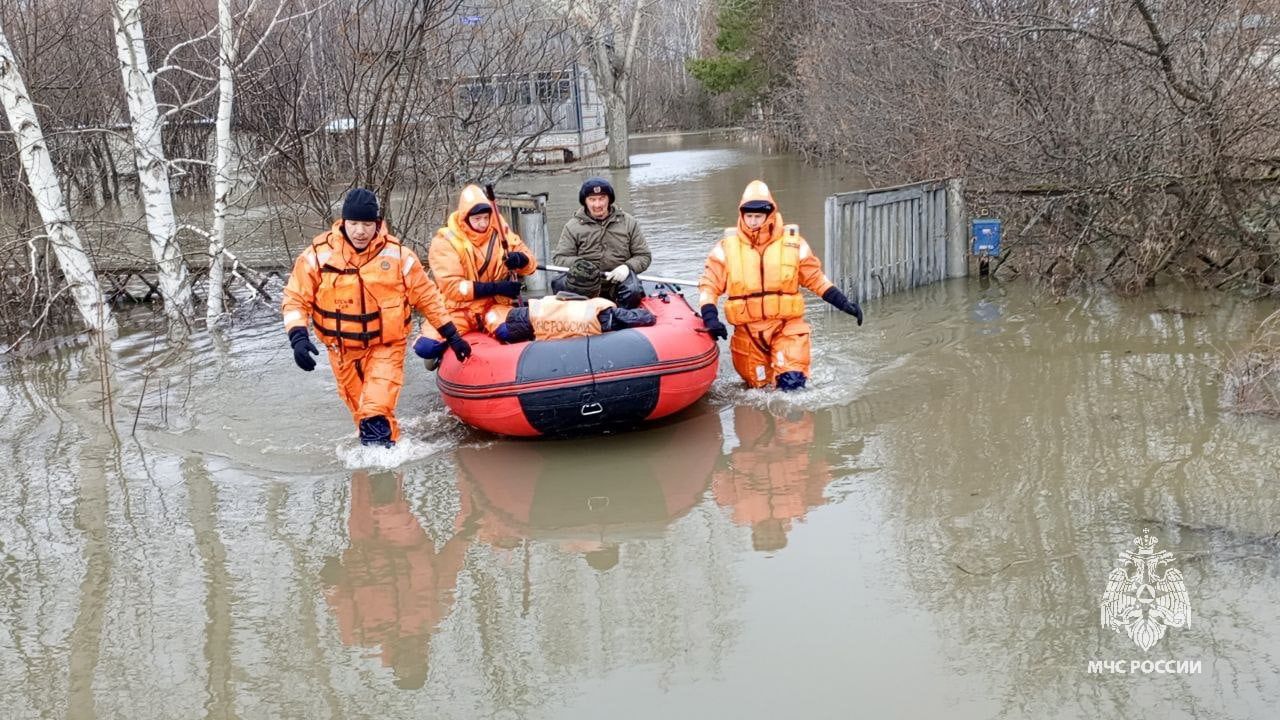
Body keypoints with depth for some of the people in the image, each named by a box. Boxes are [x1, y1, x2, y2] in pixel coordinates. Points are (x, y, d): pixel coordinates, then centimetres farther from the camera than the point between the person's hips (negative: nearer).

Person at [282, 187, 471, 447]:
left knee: (375, 413, -19)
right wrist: (298, 337, -18)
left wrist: (452, 336, 6)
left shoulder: (397, 255, -6)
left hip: (386, 347, -2)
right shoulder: (318, 255, -8)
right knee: (362, 412, 12)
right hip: (343, 352, 2)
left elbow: (427, 296, 4)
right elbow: (295, 299, -2)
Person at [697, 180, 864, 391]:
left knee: (792, 383, -16)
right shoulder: (727, 247, 0)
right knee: (758, 386, 8)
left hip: (787, 326, -1)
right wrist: (710, 317, -14)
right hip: (748, 332, 1)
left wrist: (844, 303, 4)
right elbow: (708, 285, 2)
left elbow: (816, 279, 12)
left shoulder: (793, 244, 2)